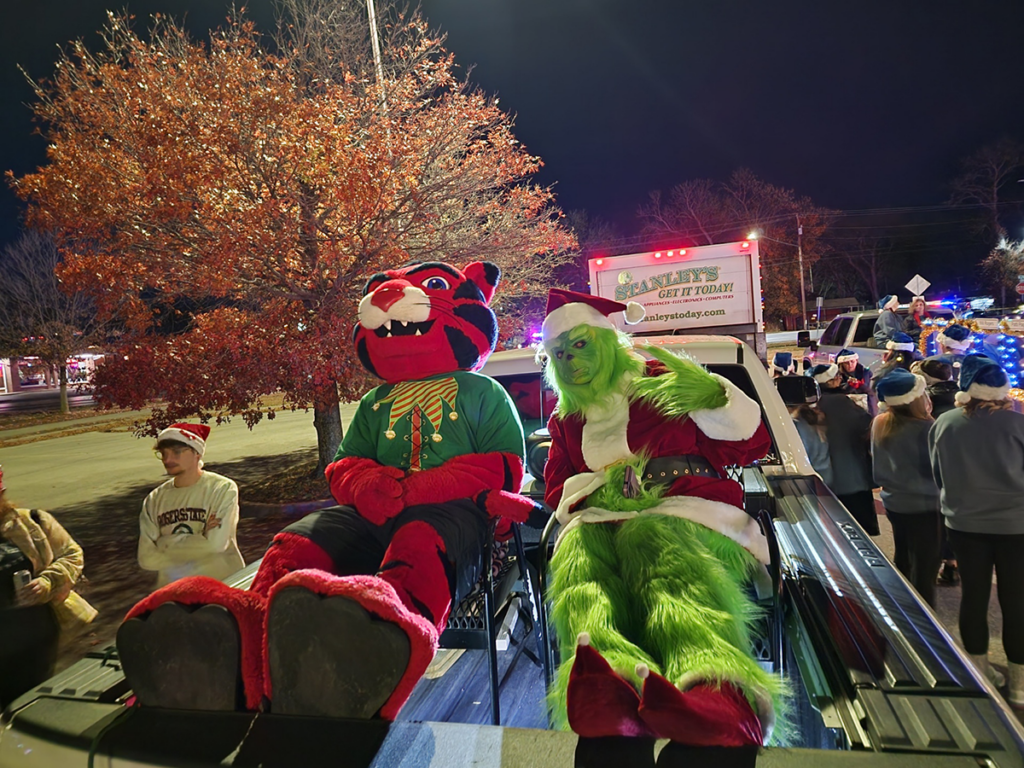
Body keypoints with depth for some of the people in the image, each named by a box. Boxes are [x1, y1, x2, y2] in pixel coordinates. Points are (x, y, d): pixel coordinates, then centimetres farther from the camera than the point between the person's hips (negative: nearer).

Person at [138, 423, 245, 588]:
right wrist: (200, 539, -5)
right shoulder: (154, 500, 9)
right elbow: (146, 559, 2)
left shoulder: (223, 488, -2)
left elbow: (216, 543, -11)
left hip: (222, 583, -3)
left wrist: (166, 543, -1)